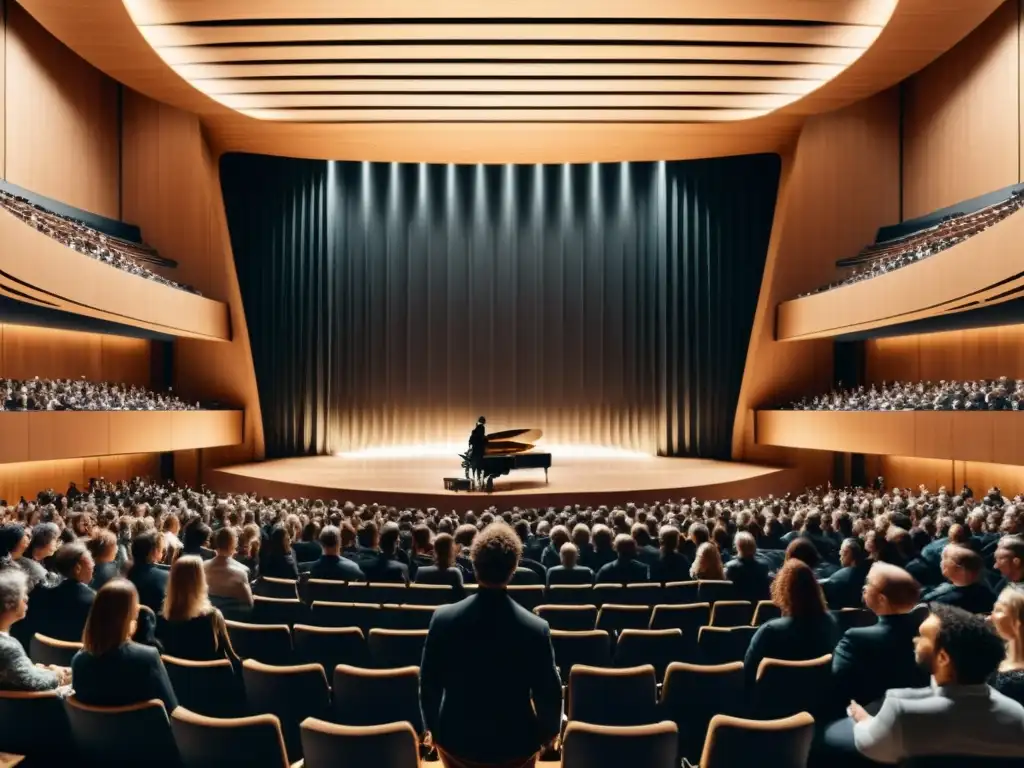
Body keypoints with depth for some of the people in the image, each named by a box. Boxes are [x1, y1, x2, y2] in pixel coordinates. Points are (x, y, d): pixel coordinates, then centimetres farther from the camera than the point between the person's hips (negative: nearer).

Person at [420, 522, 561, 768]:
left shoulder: (443, 618, -20)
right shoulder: (536, 628, -24)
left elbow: (429, 683, -8)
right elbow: (549, 693, -13)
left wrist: (433, 727, 10)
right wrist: (549, 732, 8)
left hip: (456, 739, 1)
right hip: (515, 744, -1)